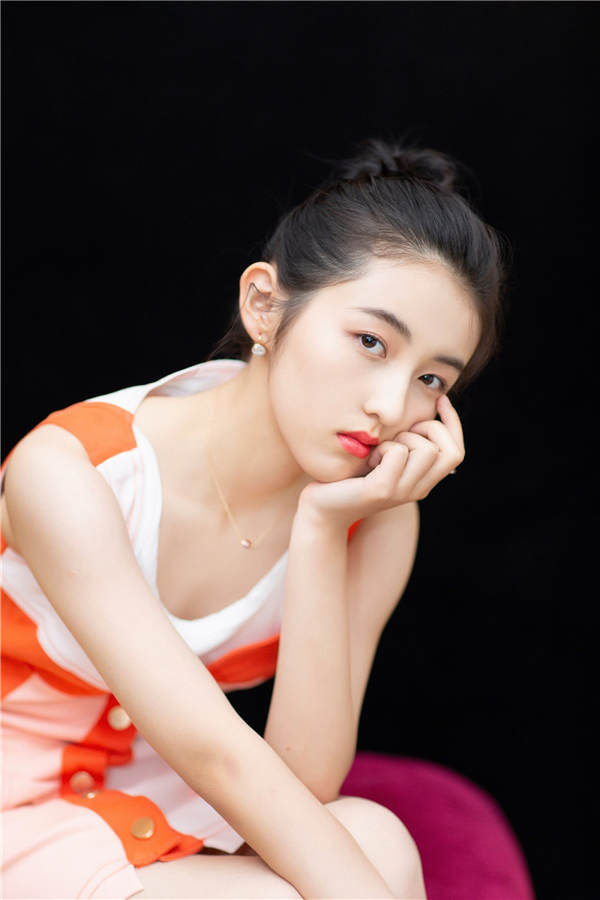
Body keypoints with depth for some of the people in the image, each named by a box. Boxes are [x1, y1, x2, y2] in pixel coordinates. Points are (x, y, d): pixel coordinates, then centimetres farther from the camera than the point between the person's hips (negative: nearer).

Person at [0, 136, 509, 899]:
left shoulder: (373, 517, -11)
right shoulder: (68, 473, -25)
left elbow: (304, 784, -18)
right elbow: (216, 753, -30)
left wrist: (322, 531, -26)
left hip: (162, 810, 5)